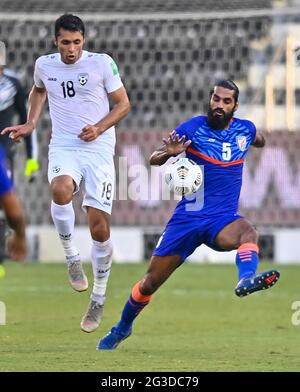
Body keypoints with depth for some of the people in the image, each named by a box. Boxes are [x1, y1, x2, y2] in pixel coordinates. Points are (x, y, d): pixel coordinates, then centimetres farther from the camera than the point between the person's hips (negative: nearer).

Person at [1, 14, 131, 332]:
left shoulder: (102, 63, -4)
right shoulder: (44, 65, 5)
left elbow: (123, 104, 3)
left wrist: (99, 128, -13)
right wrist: (31, 124, 15)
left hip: (98, 149, -1)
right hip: (63, 147, 1)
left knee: (99, 225, -7)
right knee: (60, 190, -34)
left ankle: (98, 300, 10)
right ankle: (71, 258, -13)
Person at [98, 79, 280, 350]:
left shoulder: (245, 129, 4)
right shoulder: (193, 128, -6)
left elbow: (259, 140, 32)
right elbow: (154, 159, -11)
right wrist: (170, 152, -27)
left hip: (223, 220, 1)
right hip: (188, 217, 0)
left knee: (248, 232, -37)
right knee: (150, 283, 6)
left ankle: (247, 280, -64)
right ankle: (123, 328, 32)